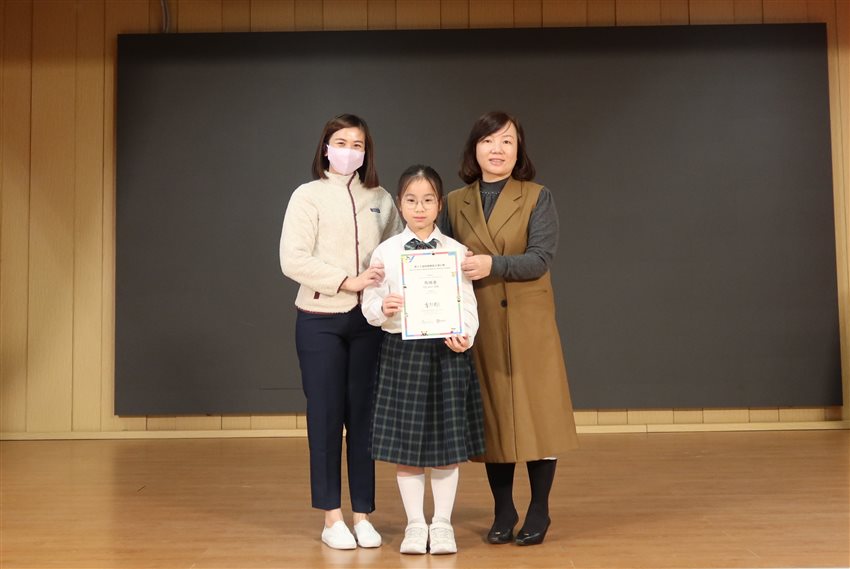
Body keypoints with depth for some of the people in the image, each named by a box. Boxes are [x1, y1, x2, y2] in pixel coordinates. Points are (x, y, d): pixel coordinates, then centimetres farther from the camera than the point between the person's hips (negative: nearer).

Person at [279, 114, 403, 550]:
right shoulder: (308, 195, 0)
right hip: (320, 321, -2)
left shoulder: (381, 199, 10)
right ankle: (332, 518, 13)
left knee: (363, 416, 6)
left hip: (368, 321, 3)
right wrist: (347, 280, -16)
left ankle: (362, 515, 16)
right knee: (326, 416, 3)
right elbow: (292, 259, -9)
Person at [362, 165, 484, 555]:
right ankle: (415, 524, 20)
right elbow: (369, 303, 1)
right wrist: (383, 309, -21)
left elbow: (467, 304, 2)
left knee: (447, 441, 6)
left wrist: (465, 337, -16)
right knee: (405, 443, 5)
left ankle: (442, 524, 21)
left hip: (446, 350, 0)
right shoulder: (385, 252, 2)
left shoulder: (455, 251, 3)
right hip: (402, 350, 0)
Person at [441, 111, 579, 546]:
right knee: (492, 416, 7)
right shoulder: (455, 203, 8)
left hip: (528, 322, -2)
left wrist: (494, 264, -25)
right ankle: (503, 512, 20)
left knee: (536, 413, 1)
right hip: (479, 326, 2)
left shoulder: (537, 198, 0)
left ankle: (539, 511, 15)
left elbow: (540, 258, -12)